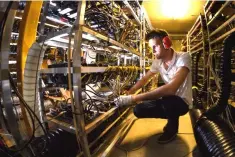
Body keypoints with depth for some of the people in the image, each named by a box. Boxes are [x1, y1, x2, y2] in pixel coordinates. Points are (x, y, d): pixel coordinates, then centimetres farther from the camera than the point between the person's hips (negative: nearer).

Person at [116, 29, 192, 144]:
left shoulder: (183, 57, -26)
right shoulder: (157, 62, -4)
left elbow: (171, 88, -41)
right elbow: (144, 79, 10)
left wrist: (134, 98, -43)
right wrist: (128, 93, -6)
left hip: (182, 102, -6)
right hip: (168, 100, 6)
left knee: (168, 99, -39)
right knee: (138, 110, -9)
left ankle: (172, 127, -3)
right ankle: (172, 117, 13)